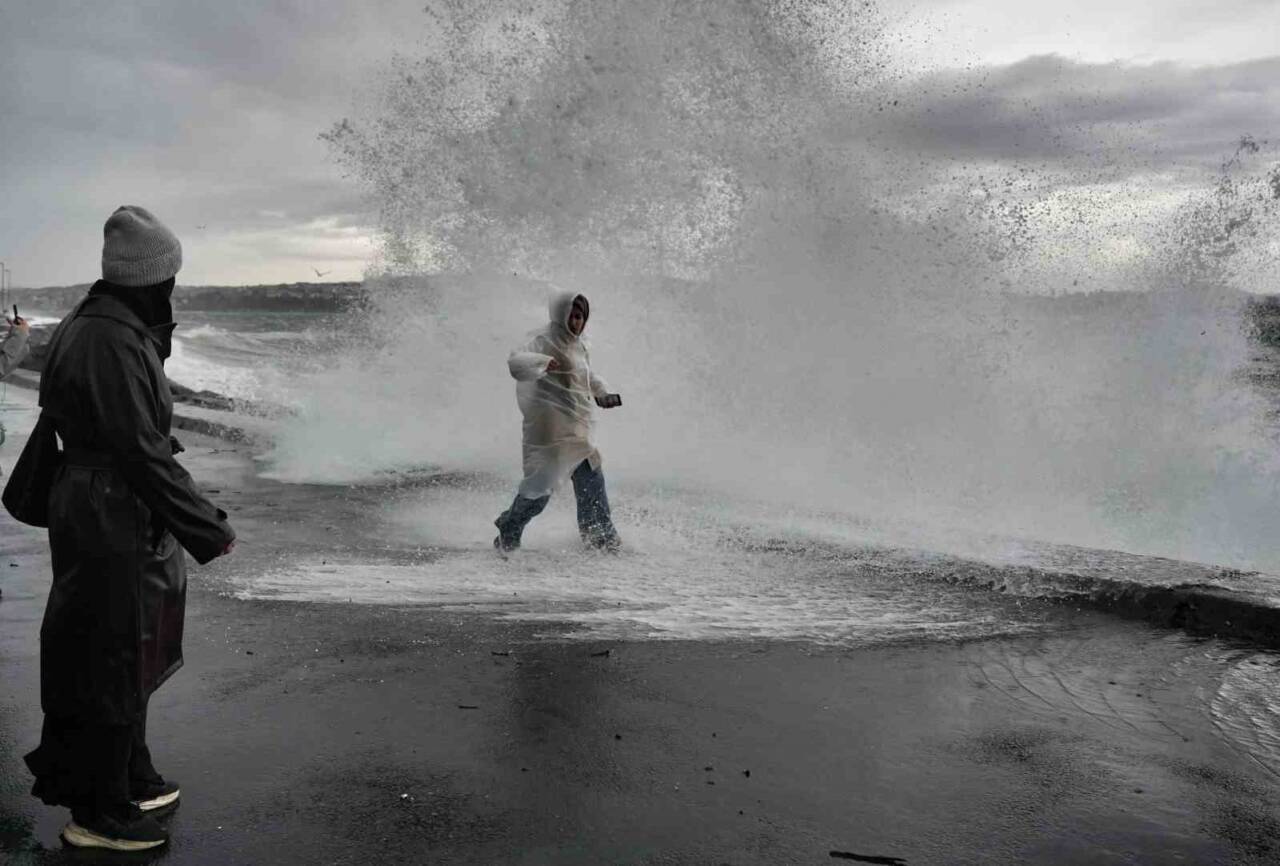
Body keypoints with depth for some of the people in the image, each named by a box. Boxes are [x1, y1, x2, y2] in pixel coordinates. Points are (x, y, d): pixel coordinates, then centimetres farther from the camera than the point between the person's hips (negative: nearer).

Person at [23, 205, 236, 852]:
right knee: (113, 662, 3)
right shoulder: (112, 342, -22)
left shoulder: (92, 326, 10)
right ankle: (98, 815, 18)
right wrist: (206, 528, -19)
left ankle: (130, 783, 37)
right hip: (113, 525, -10)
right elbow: (142, 452, -24)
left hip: (98, 513, 10)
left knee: (124, 656, 21)